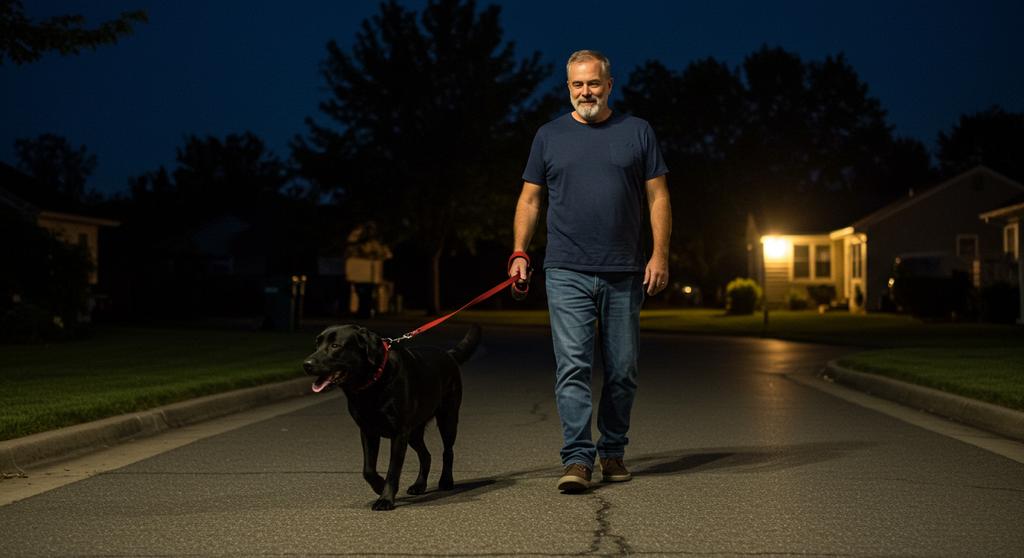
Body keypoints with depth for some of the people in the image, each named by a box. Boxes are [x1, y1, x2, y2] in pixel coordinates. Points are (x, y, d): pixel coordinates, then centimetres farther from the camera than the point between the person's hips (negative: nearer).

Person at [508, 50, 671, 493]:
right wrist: (519, 252, 0)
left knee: (622, 371, 7)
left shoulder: (637, 132, 9)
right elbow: (530, 199, 12)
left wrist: (660, 254, -3)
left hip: (625, 274, 1)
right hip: (567, 273, -1)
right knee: (572, 367, -10)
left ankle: (612, 452, 21)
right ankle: (577, 460, -11)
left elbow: (657, 196, 7)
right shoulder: (550, 136, 10)